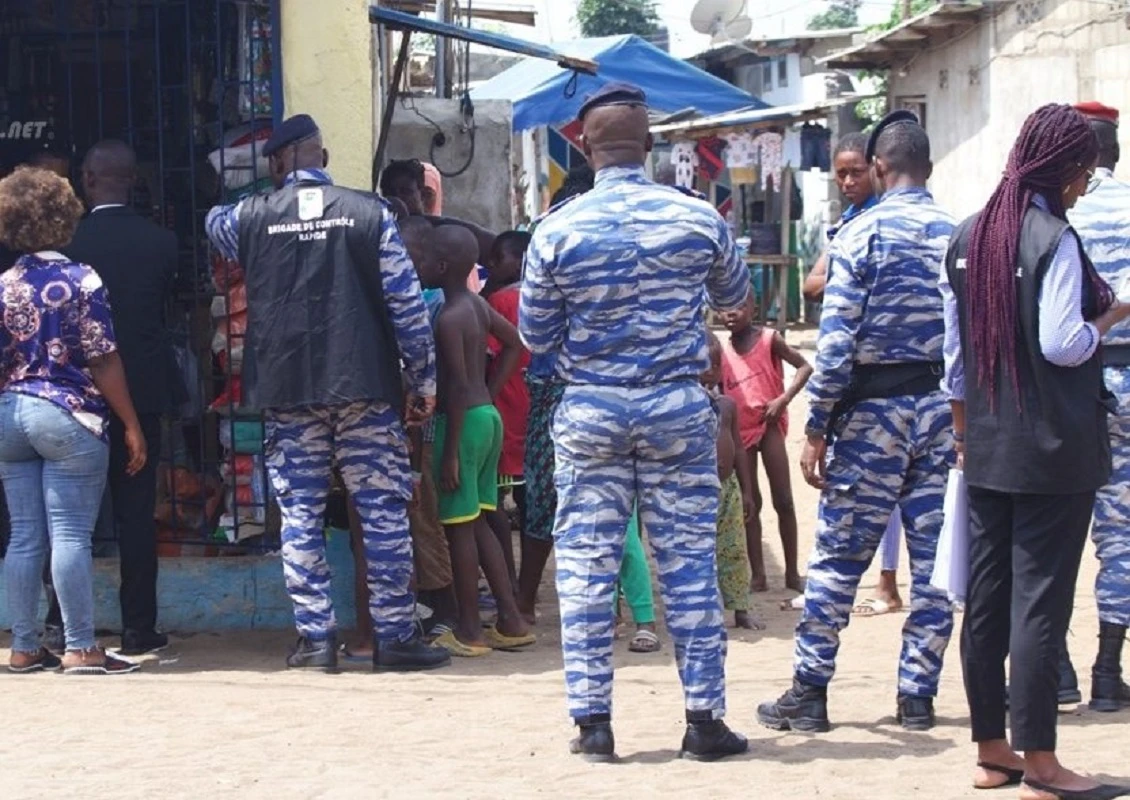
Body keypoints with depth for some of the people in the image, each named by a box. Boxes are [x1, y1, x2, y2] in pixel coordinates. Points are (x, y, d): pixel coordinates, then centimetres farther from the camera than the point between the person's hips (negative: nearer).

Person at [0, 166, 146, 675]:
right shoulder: (80, 281, -8)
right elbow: (103, 361, -10)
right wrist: (131, 425, -5)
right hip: (68, 416, -5)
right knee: (70, 535, -4)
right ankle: (80, 648, -3)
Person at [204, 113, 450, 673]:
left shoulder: (249, 218, 3)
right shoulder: (370, 213, -1)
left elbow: (213, 223, 29)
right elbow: (407, 303, -2)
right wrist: (424, 380, 6)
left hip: (285, 390, 1)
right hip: (364, 387, -1)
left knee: (299, 516, 7)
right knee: (383, 511, 4)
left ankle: (315, 637, 8)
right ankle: (394, 636, 5)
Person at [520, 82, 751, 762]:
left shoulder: (557, 230, -6)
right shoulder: (698, 220, -4)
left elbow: (536, 335, 2)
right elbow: (736, 297, 16)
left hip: (589, 410, 0)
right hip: (678, 406, 1)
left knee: (585, 565, 5)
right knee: (689, 561, 6)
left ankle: (593, 720, 6)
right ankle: (705, 719, 9)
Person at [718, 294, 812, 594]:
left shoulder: (768, 339, -5)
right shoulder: (722, 351, 6)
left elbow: (804, 367, -7)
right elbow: (719, 391, 11)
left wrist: (783, 399, -18)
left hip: (769, 424, -3)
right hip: (739, 430, 3)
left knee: (784, 501, 0)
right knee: (750, 504, 6)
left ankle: (792, 572, 7)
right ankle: (757, 574, 9)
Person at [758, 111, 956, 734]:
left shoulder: (861, 234, -7)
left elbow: (836, 339, -13)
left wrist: (816, 428, -8)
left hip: (873, 408, -4)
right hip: (944, 406, 4)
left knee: (837, 557, 3)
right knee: (933, 559, 8)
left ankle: (809, 694, 7)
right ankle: (918, 695, 12)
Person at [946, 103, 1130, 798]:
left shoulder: (969, 236, 9)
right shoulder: (1054, 239, -13)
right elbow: (1063, 346, -18)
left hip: (987, 448, 7)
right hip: (1053, 451, -7)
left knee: (986, 596, 10)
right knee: (1041, 599, -5)